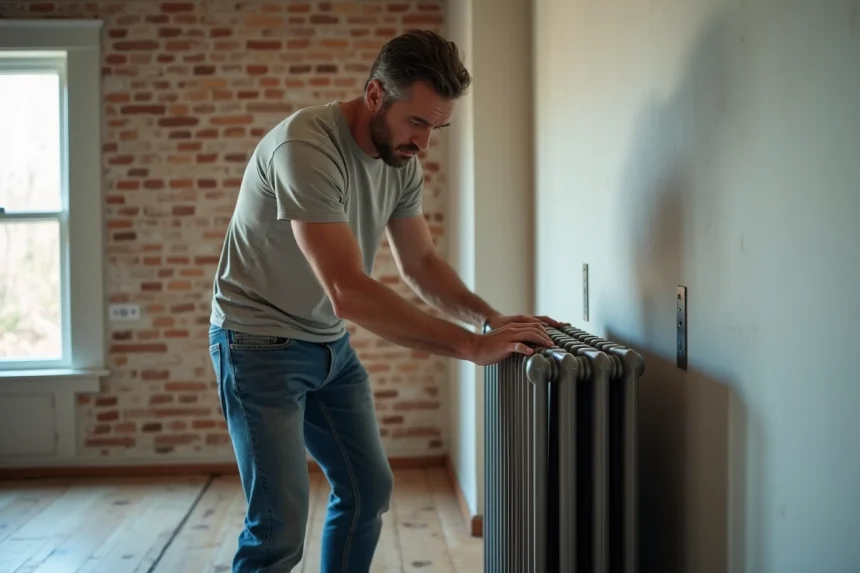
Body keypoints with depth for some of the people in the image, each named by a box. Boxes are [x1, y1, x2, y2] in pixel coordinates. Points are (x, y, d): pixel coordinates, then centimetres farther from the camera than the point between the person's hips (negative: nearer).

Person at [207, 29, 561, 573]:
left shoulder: (404, 161, -3)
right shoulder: (306, 145, -28)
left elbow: (421, 262, 7)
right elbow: (348, 292, -36)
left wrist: (491, 316, -11)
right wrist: (473, 344, -34)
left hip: (330, 344, 8)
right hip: (261, 343, -8)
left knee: (368, 490, 14)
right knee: (280, 527, -10)